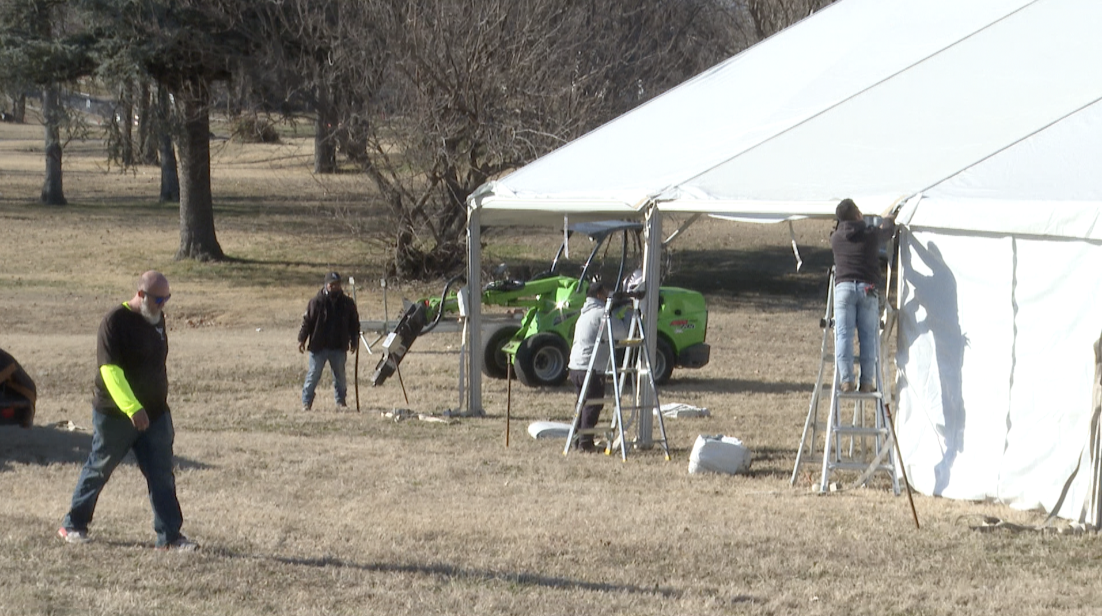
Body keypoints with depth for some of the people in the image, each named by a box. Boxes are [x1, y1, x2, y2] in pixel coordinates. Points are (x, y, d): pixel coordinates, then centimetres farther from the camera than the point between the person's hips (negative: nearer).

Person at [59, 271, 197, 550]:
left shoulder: (156, 319, 7)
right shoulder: (116, 322, -17)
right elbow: (110, 369, -25)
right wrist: (132, 408, -35)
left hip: (155, 413, 6)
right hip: (114, 415, -6)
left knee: (162, 475, -1)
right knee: (98, 470, 8)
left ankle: (169, 535, 0)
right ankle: (73, 525, 25)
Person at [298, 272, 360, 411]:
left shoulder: (347, 303, 3)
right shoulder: (317, 302, -6)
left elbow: (354, 324, 12)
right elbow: (307, 321, -4)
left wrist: (354, 341, 9)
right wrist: (302, 339, -7)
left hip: (339, 347, 3)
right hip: (318, 347, -2)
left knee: (340, 377, 8)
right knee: (313, 375, 1)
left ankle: (340, 402, 19)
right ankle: (306, 402, 8)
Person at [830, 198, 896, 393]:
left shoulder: (836, 238, 9)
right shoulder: (871, 234, 5)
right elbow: (888, 230, 25)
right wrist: (889, 220, 50)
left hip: (843, 287, 1)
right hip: (867, 288, -1)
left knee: (843, 335, -2)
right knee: (868, 336, 4)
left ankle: (846, 379, -10)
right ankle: (867, 381, 1)